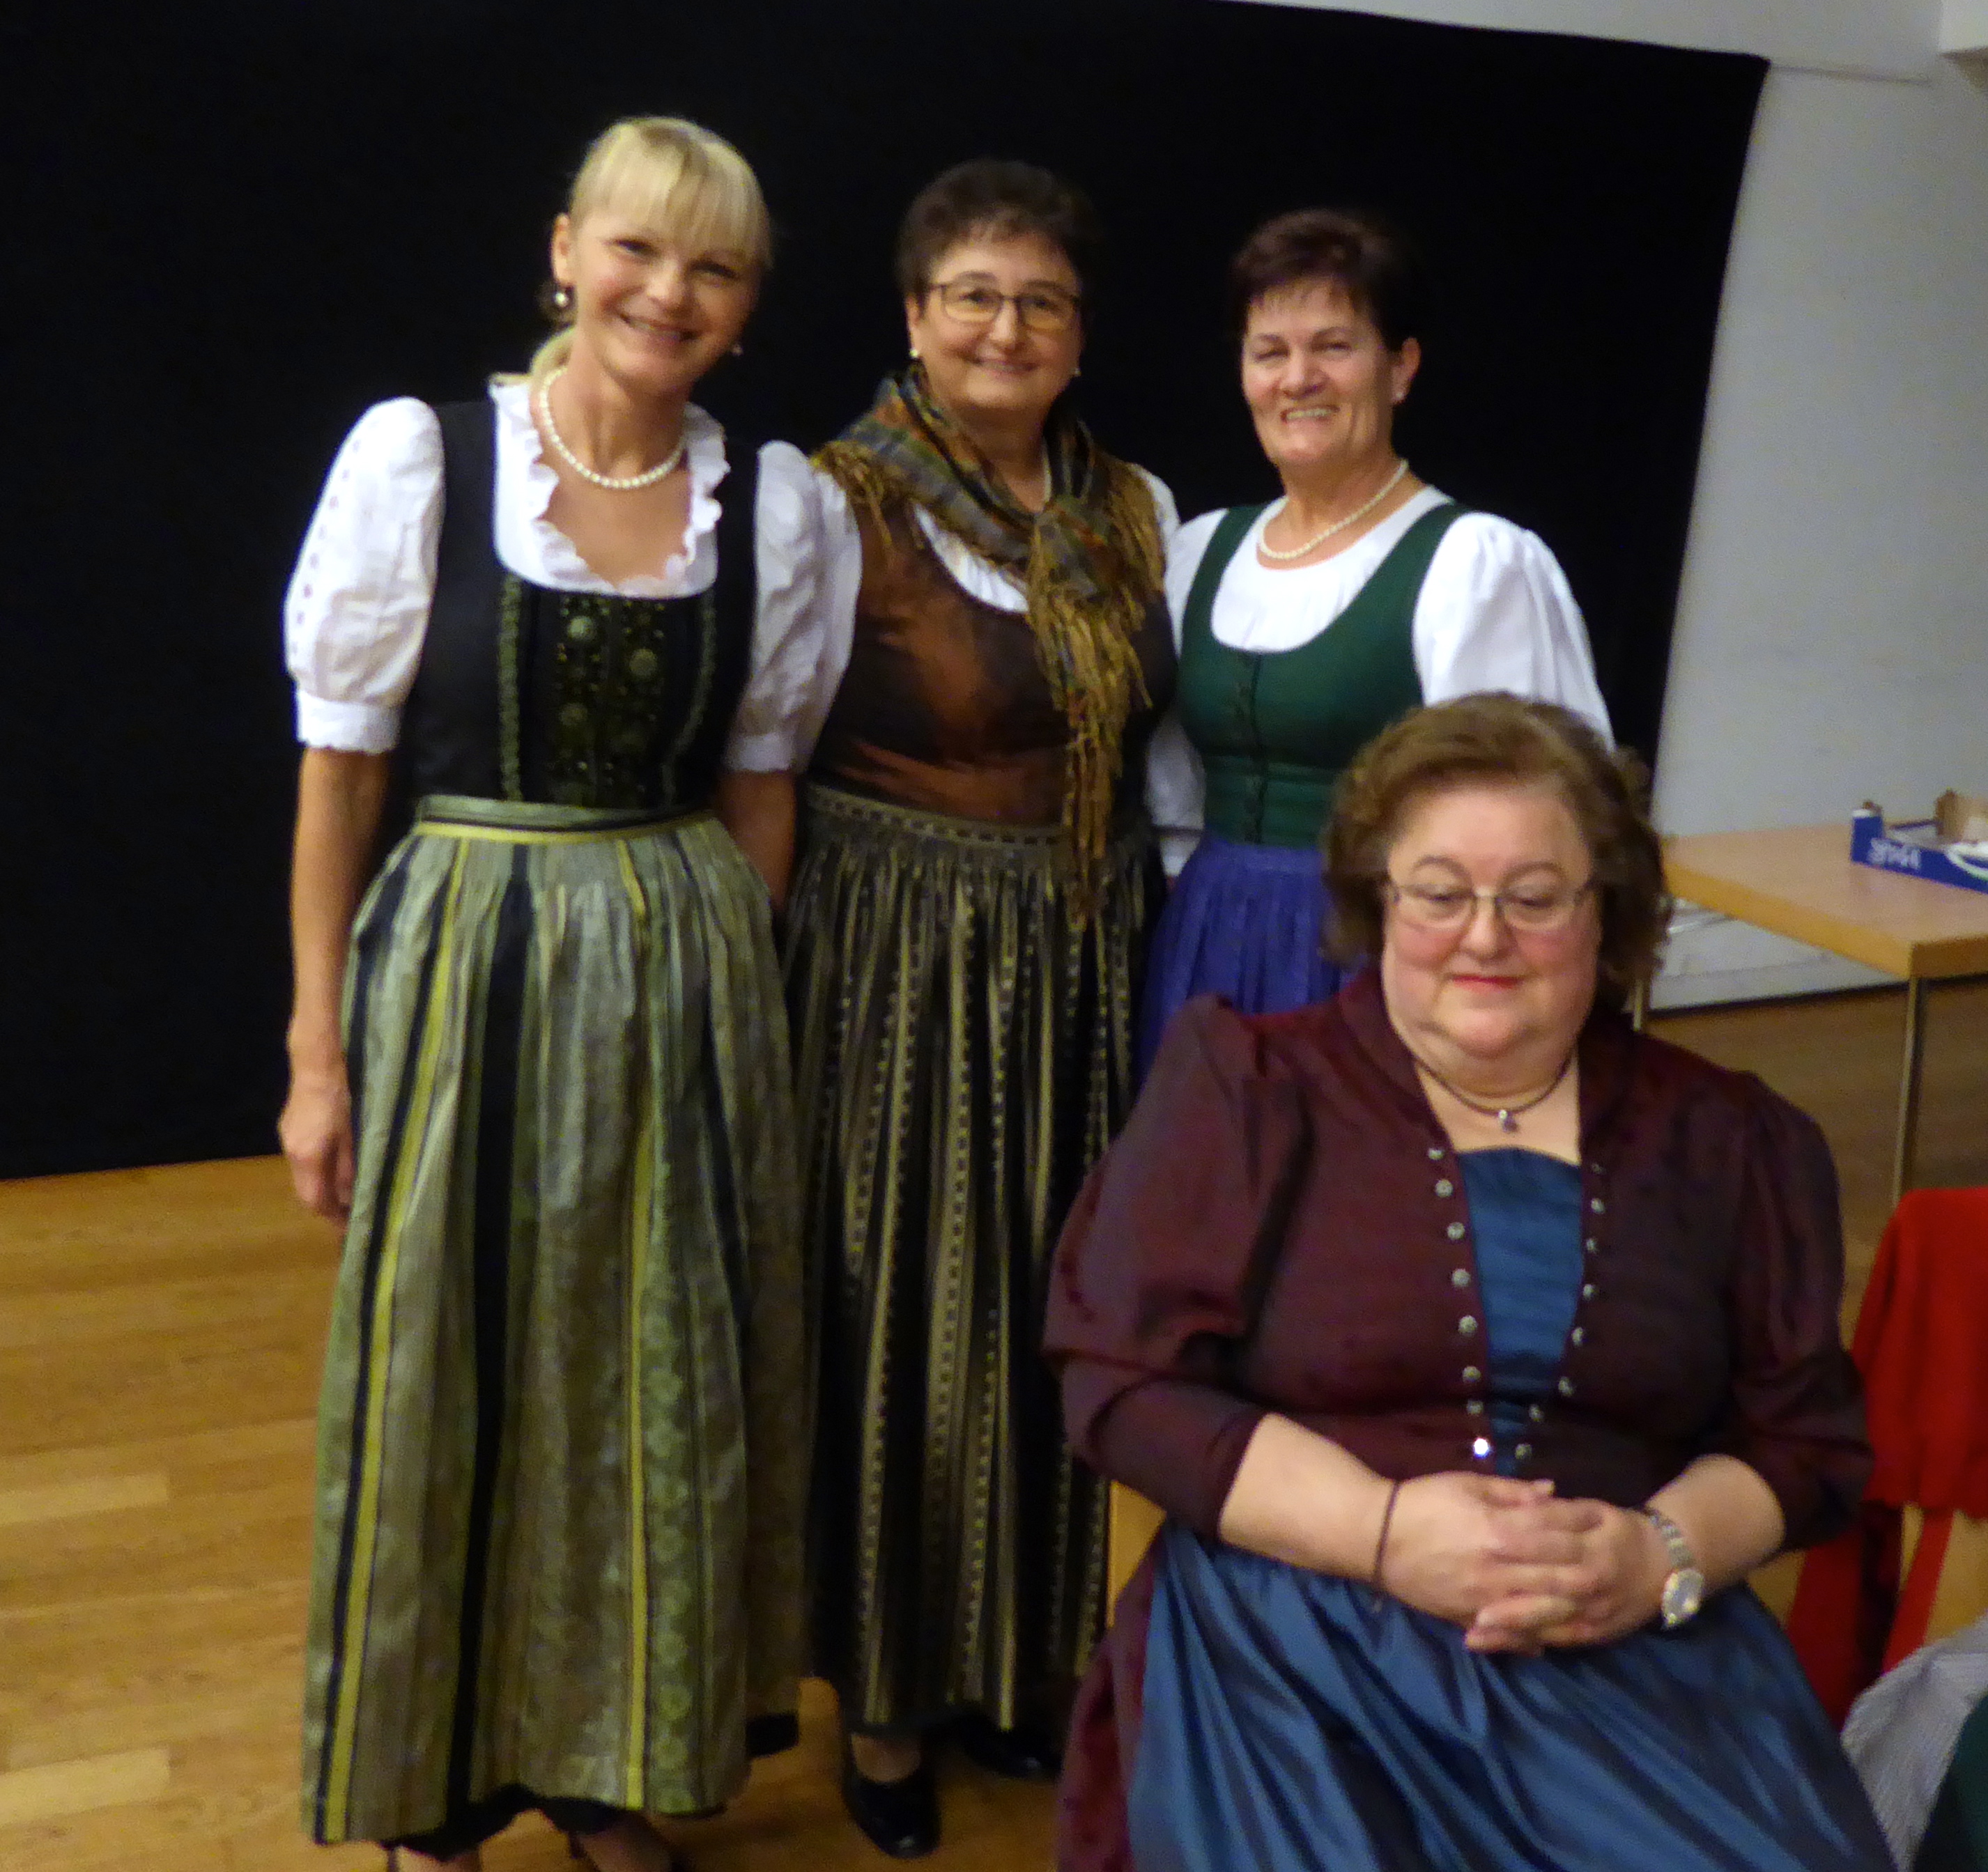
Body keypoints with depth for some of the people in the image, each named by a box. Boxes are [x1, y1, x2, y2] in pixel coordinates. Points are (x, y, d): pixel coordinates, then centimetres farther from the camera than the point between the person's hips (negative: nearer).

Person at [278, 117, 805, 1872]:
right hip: (465, 957, -2)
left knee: (667, 1386, 11)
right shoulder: (418, 450, -6)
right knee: (454, 1382, 8)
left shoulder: (768, 496, 2)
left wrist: (733, 987, 5)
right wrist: (321, 1048, -5)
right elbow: (340, 759, -4)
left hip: (688, 981, 3)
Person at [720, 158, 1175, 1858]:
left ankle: (1026, 1658, 35)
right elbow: (762, 774, -8)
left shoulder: (1134, 509, 6)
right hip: (900, 972, -5)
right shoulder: (832, 505, -9)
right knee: (902, 1327, 5)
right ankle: (889, 1700, 27)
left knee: (1056, 1320, 13)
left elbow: (1160, 750, 13)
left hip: (1087, 975, 5)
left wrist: (1142, 955, 9)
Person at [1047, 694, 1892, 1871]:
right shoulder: (1246, 1084, 3)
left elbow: (1809, 1434, 12)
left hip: (1642, 1651, 3)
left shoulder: (1725, 1139, 11)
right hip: (1302, 1630, -2)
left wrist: (1664, 1557, -9)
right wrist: (1385, 1532, -14)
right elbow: (1124, 1381, -3)